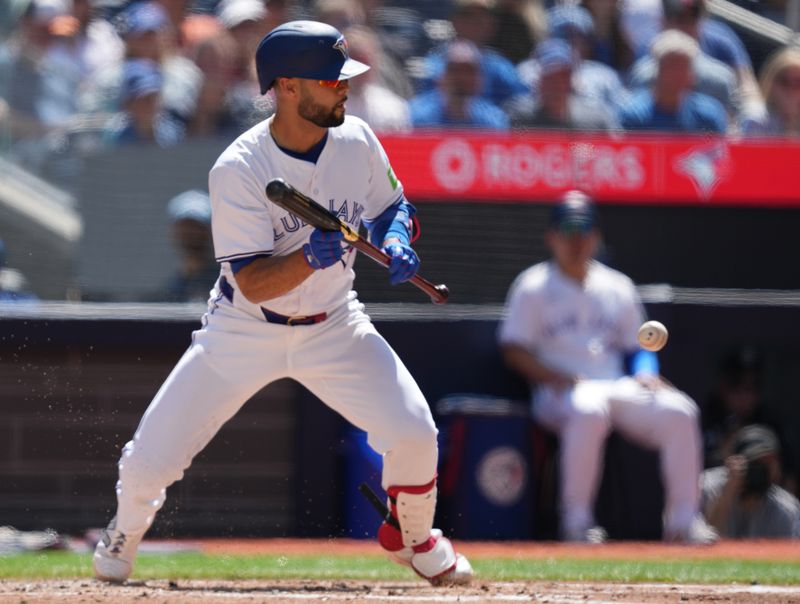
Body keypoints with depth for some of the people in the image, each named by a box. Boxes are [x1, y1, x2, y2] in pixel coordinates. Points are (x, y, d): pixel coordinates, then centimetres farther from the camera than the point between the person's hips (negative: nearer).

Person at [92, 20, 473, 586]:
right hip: (244, 329, -3)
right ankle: (128, 527, 32)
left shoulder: (357, 141, -10)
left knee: (414, 433, -17)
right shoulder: (239, 171, -24)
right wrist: (310, 258, -44)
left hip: (333, 327, 3)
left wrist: (397, 239, -15)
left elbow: (394, 206, 8)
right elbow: (253, 284, -26)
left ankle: (413, 538, 15)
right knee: (150, 462, -6)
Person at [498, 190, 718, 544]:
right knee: (589, 409, -41)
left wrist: (645, 373, -2)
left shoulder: (618, 287, 20)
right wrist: (562, 379, -16)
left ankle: (684, 519, -16)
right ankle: (577, 523, -33)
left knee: (679, 410, -21)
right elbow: (514, 350, -2)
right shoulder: (533, 287, 6)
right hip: (559, 393, -5)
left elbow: (637, 348, 22)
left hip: (619, 390, 5)